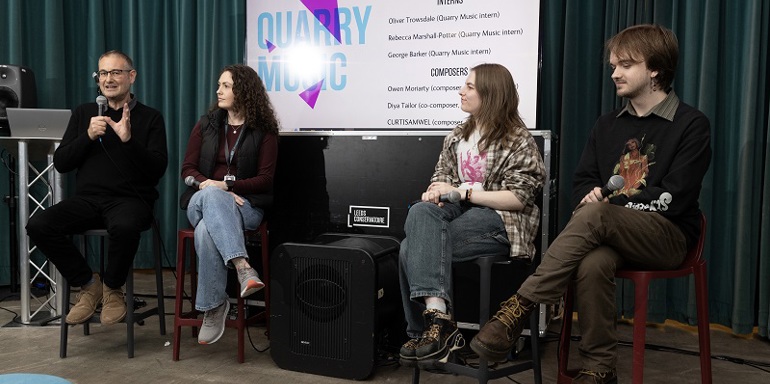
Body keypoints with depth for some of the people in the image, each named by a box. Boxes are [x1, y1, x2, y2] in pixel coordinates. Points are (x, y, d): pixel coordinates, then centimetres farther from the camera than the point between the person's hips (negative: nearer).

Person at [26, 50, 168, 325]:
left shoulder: (150, 117, 7)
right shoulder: (83, 113, 16)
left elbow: (157, 169, -5)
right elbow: (61, 164, 9)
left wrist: (128, 139, -18)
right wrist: (88, 136, -7)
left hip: (129, 199, -3)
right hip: (87, 199, 4)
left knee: (125, 227, -39)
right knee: (37, 225, -24)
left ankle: (112, 288, -7)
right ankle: (88, 284, -2)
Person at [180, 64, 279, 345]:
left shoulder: (264, 131, 4)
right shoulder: (206, 124, 13)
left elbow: (265, 179, -3)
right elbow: (188, 169, 8)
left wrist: (227, 185, -16)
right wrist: (209, 185, -13)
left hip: (245, 204, -2)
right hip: (202, 200, 2)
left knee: (207, 229, -36)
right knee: (211, 195, -38)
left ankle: (213, 307, -31)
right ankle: (243, 268, -47)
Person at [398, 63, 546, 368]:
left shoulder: (518, 140, -2)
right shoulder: (457, 137, 18)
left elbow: (519, 198, -11)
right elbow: (441, 177, 17)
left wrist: (460, 192, -17)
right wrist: (434, 194, -10)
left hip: (498, 219, -6)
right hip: (459, 210, 6)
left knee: (414, 248, -27)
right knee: (421, 213, -30)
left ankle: (425, 330, -17)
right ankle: (436, 318, -35)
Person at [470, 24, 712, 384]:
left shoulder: (691, 124, -1)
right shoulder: (608, 125, 15)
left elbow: (673, 200, -9)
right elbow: (581, 185, 14)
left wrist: (609, 198, -12)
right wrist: (596, 196, -10)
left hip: (669, 235, -3)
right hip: (608, 234, 4)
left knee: (594, 215, -35)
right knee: (592, 264, -34)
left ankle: (518, 308, -34)